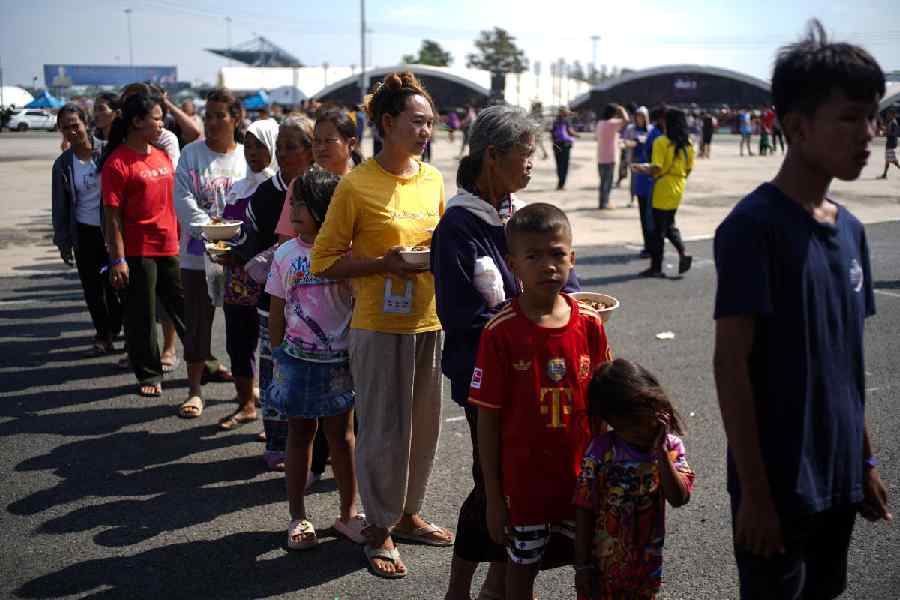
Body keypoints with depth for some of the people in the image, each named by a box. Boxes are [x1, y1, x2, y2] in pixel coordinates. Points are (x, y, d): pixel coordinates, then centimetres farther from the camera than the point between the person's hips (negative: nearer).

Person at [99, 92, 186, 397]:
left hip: (170, 247, 6)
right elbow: (112, 215, -12)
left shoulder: (163, 156, 11)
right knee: (142, 317, 5)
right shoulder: (118, 162, -11)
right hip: (138, 251, -6)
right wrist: (118, 259, -15)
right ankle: (149, 374, 19)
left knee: (185, 309, 13)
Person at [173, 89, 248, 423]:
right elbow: (183, 198, -6)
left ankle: (246, 399, 15)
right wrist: (207, 227, -20)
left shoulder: (248, 157, 3)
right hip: (198, 254, 0)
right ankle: (195, 390, 22)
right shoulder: (192, 153, 2)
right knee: (197, 323, 8)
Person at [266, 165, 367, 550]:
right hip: (297, 360, 2)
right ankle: (297, 516, 23)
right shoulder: (286, 254, 0)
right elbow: (277, 314, 6)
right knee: (300, 434, 12)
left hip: (339, 360, -1)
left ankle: (348, 514, 23)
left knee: (342, 434, 10)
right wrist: (279, 357, 5)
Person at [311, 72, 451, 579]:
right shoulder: (358, 185, -11)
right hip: (380, 326, -6)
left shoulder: (432, 178, 6)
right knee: (385, 430, 3)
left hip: (430, 323, 6)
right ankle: (380, 530, 21)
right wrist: (383, 263, -19)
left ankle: (408, 514, 33)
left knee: (424, 424, 14)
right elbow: (325, 260, -8)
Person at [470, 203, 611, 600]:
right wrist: (494, 499, -8)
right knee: (522, 568, 15)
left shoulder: (590, 324, -5)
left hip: (582, 478, 3)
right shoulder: (501, 332, -15)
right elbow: (488, 420, -10)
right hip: (524, 481, -3)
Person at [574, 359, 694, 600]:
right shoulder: (601, 450, -16)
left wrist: (661, 451, -27)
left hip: (646, 563, 2)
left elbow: (679, 498, -20)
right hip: (602, 562, -2)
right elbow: (584, 510, -12)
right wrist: (582, 565, -10)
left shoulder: (670, 447, -8)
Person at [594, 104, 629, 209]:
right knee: (608, 182, 0)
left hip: (600, 158, 7)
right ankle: (604, 203, 1)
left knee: (603, 181, 16)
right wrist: (622, 110, -7)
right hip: (609, 158, -7)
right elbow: (626, 120, -25)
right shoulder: (612, 123, -14)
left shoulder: (600, 123, 9)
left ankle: (603, 202, 21)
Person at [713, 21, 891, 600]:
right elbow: (731, 363, -18)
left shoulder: (850, 229, 5)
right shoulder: (754, 226, -17)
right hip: (778, 484, -7)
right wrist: (754, 491, -17)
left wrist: (866, 460, 14)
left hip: (838, 477, 7)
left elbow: (846, 356, 12)